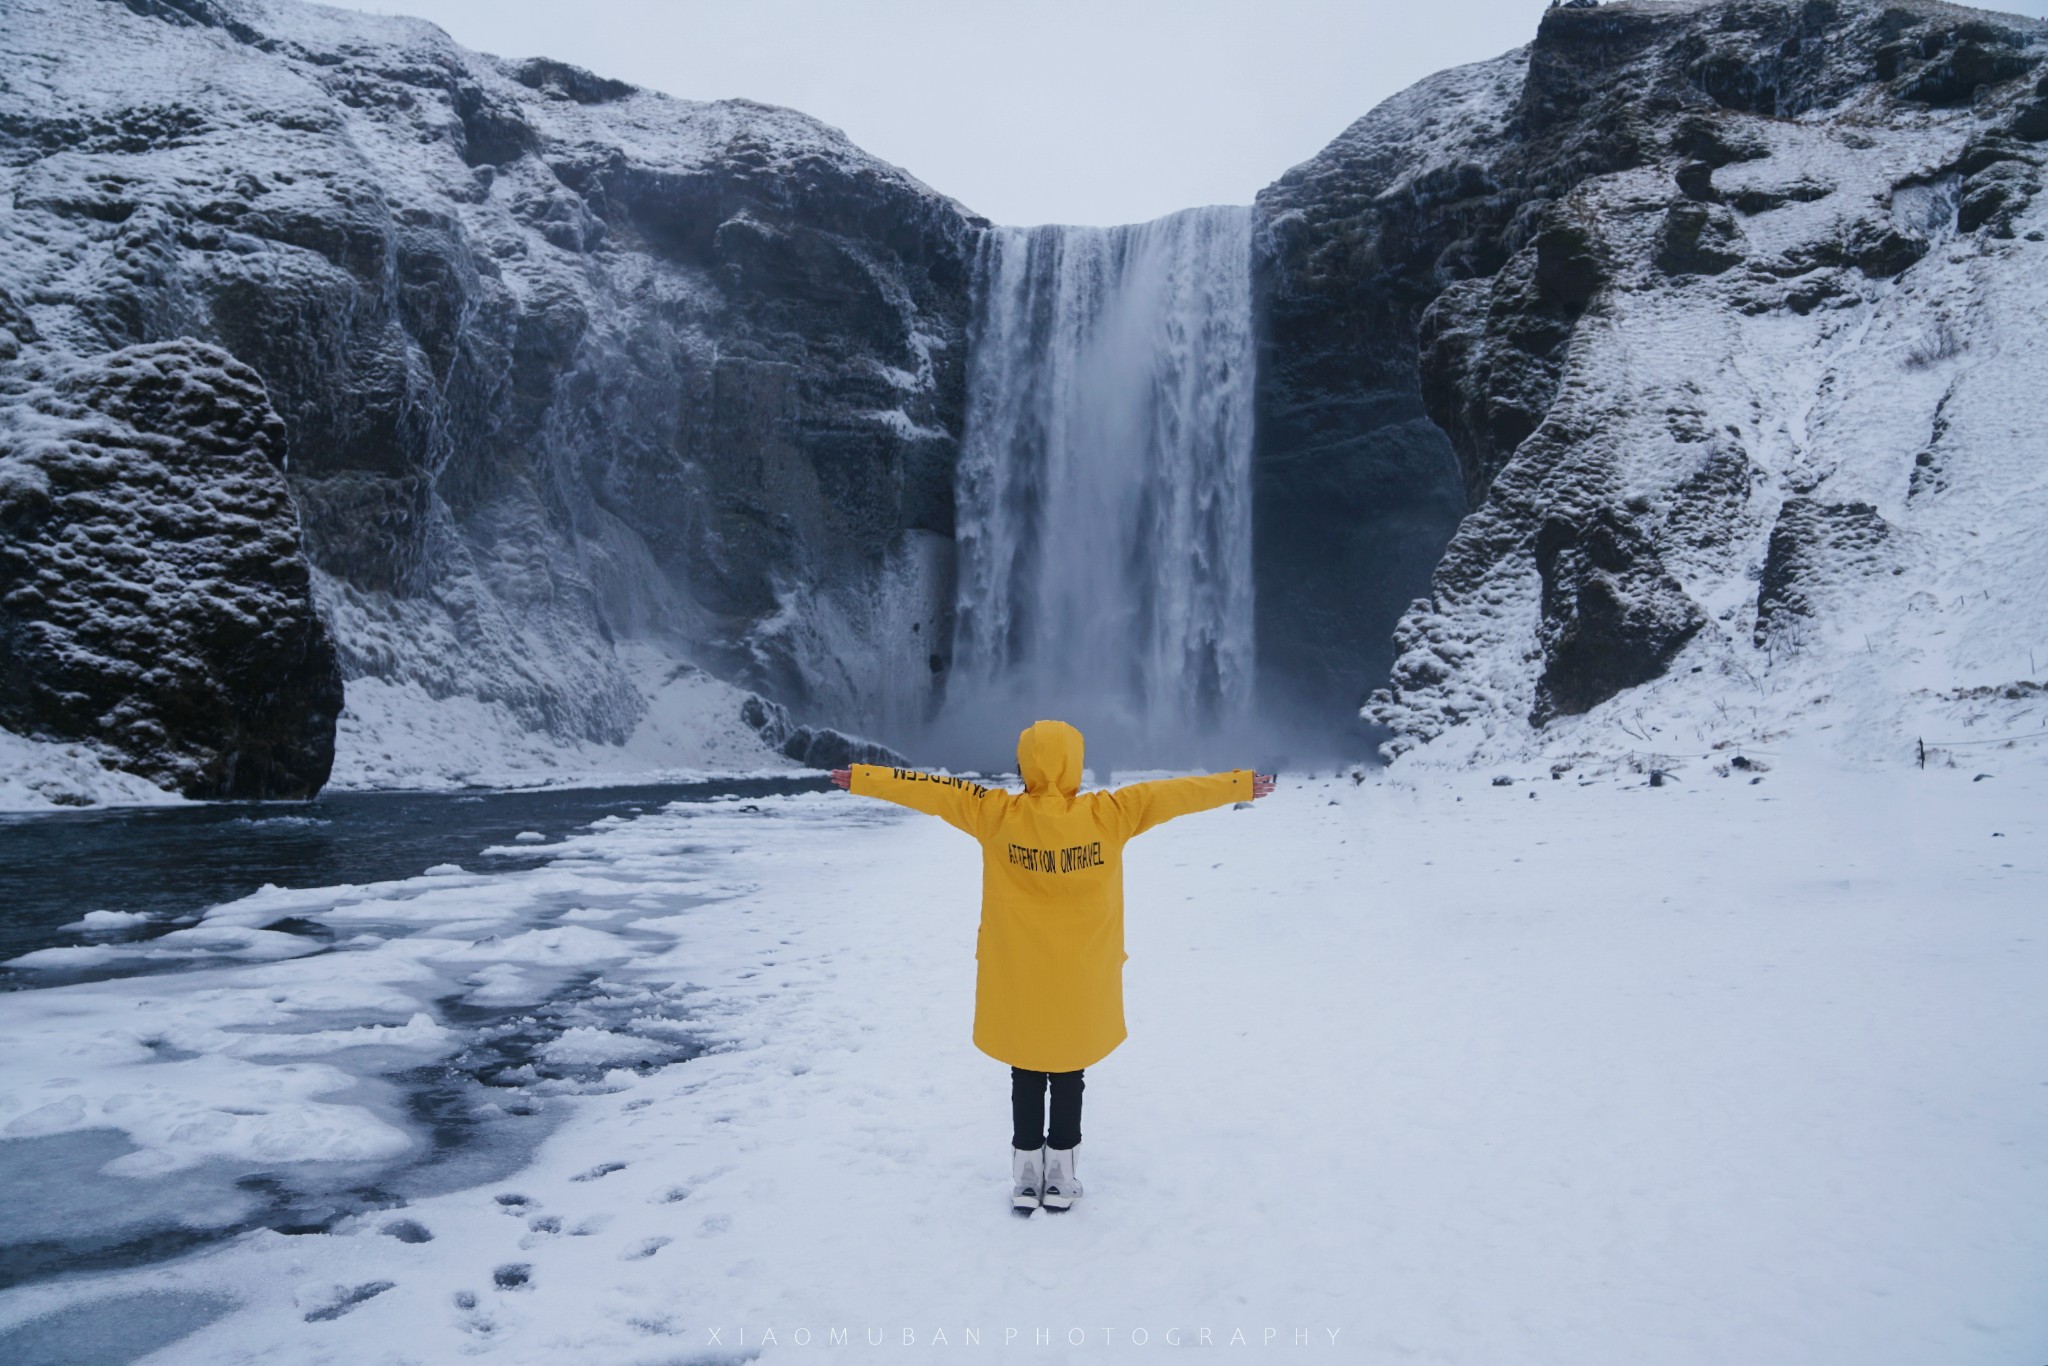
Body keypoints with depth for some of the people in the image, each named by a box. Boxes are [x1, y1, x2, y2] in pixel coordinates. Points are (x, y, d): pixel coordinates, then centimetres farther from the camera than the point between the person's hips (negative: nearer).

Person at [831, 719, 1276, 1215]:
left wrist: (862, 778, 4)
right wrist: (1242, 784, 6)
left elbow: (932, 789, -6)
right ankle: (1060, 1179, 25)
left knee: (1025, 1076, 16)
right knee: (1069, 1077, 16)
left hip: (1017, 983, 0)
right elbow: (1176, 793, -4)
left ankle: (1026, 1178, 24)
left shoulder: (996, 813, -13)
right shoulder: (1109, 813, -12)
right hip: (1082, 984, 0)